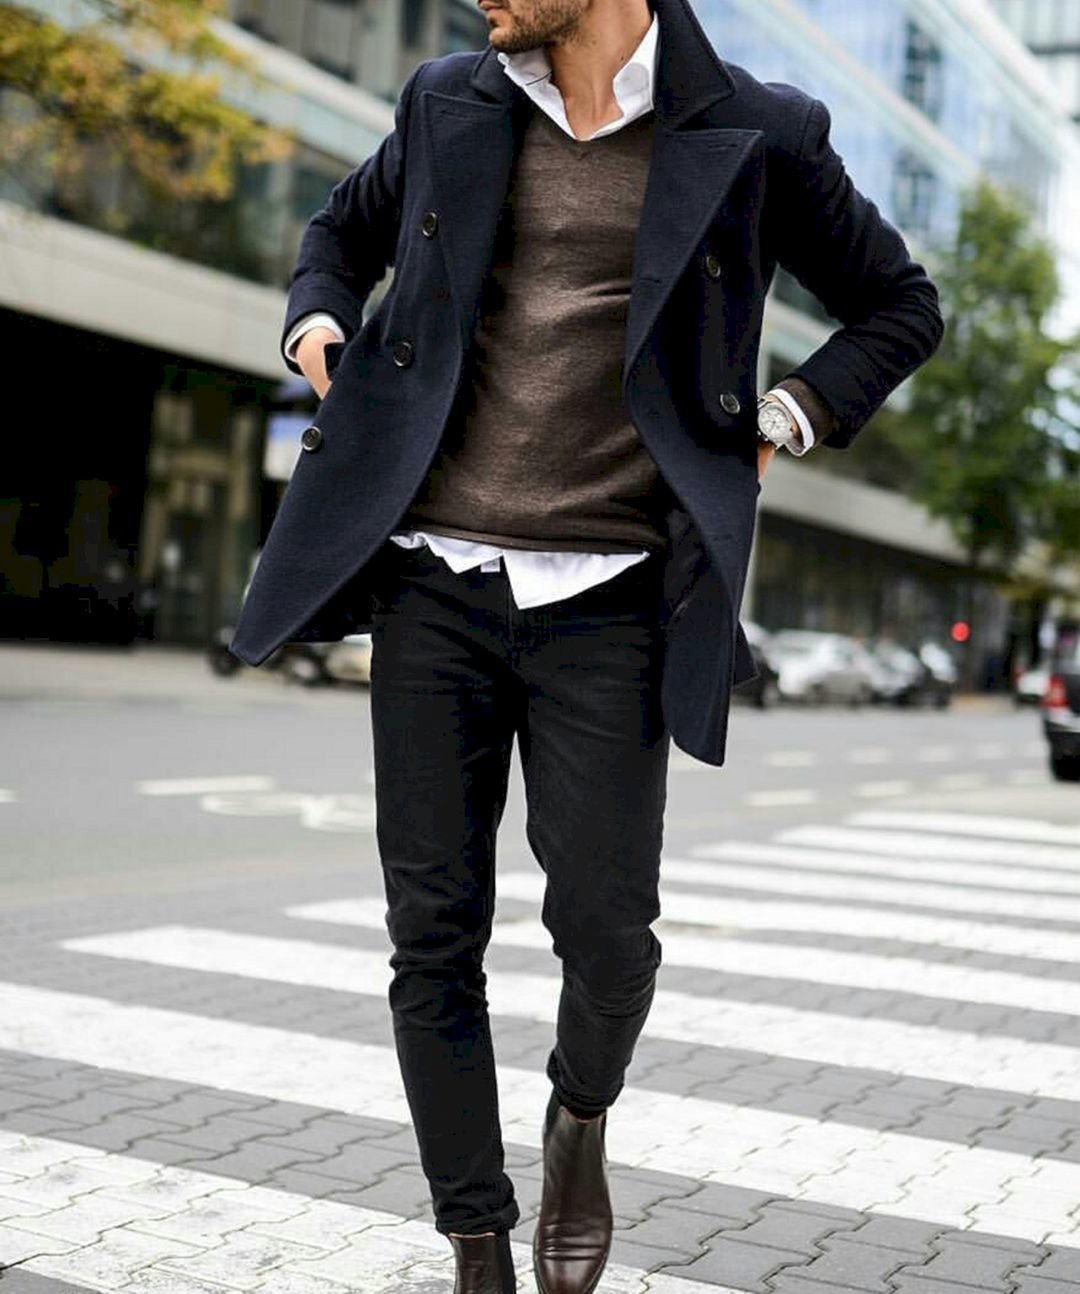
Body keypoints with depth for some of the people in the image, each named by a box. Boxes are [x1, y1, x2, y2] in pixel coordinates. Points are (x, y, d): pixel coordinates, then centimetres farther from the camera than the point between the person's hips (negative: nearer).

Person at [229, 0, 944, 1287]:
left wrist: (779, 424, 0)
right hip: (439, 586, 3)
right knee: (433, 935, 2)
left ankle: (579, 1119, 29)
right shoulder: (450, 105, 10)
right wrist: (317, 330, 8)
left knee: (604, 926, -7)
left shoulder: (752, 135, 2)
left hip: (605, 603, -2)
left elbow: (898, 307, 13)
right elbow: (343, 231, 29)